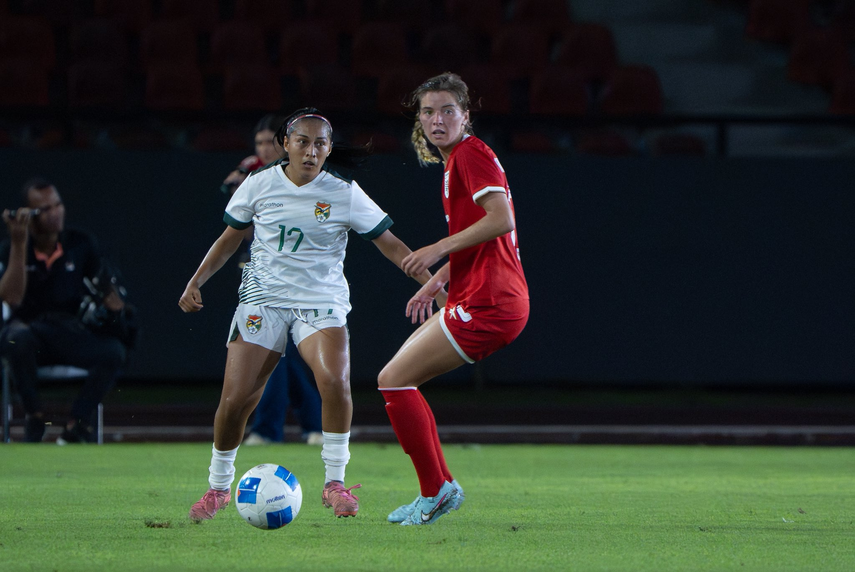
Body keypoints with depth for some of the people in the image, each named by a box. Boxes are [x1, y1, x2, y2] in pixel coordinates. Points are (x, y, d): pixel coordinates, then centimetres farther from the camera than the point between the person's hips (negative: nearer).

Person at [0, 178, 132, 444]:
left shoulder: (82, 244, 5)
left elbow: (105, 289, 8)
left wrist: (115, 307, -16)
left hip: (73, 333, 2)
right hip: (30, 329, -2)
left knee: (114, 350, -28)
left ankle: (76, 426, -17)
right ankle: (34, 418, -17)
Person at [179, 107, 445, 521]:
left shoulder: (344, 194, -4)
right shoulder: (259, 185, 1)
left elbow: (390, 244, 0)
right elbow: (230, 238, 15)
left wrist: (431, 282, -10)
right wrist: (196, 282, 9)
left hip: (322, 303, -1)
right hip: (263, 300, 1)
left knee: (335, 382, -29)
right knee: (234, 401, -8)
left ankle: (334, 482, -13)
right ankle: (218, 486, 18)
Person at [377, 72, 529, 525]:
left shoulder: (471, 153, -10)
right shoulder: (455, 160, 20)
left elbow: (501, 219, -23)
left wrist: (439, 249, -18)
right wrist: (437, 281, 24)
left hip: (486, 305, -10)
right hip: (482, 298, 10)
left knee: (393, 379, -9)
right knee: (397, 380, 14)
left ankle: (435, 492, -4)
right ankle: (440, 486, 15)